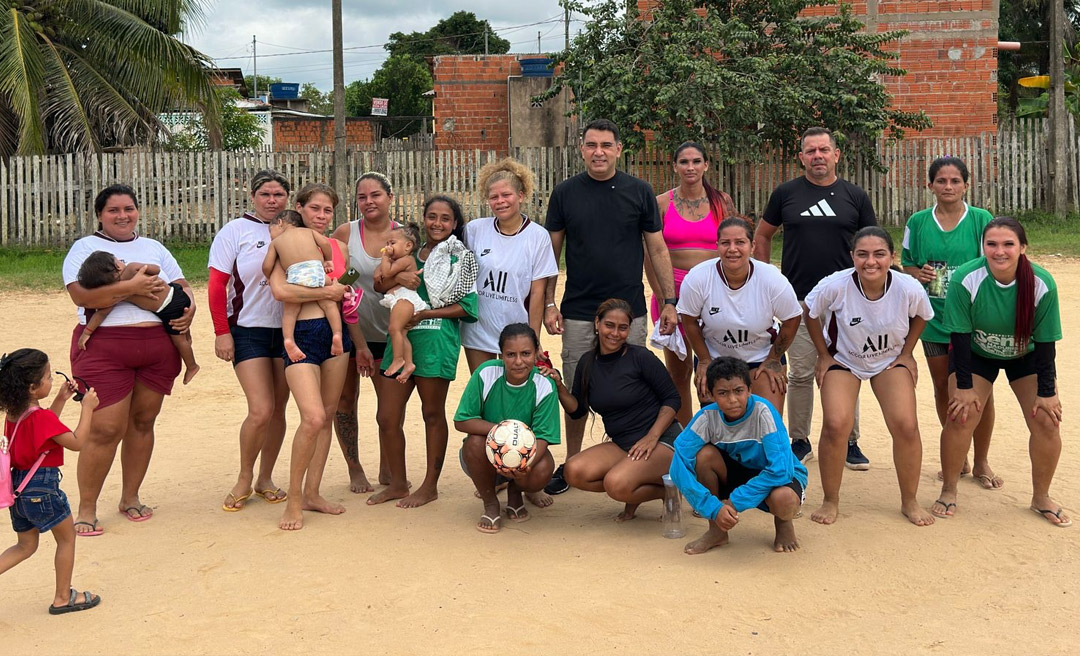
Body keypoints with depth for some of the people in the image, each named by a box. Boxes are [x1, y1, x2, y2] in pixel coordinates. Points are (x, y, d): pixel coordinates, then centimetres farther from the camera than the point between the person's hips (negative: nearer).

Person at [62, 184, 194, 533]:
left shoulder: (154, 248, 19)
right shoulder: (84, 248, 3)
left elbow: (182, 286, 17)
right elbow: (81, 295, -12)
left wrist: (188, 310, -4)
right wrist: (130, 287, -18)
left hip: (159, 345, 5)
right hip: (104, 346, -4)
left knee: (143, 421, 9)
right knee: (106, 429, -7)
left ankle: (130, 497, 24)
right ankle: (86, 509, 7)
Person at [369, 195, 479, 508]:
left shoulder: (458, 259, 1)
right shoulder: (410, 254, 16)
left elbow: (467, 306, -6)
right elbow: (381, 285, 7)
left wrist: (425, 313, -13)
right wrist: (397, 275, -14)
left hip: (436, 340, -5)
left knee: (433, 414, 5)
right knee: (387, 417, 4)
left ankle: (430, 486, 17)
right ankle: (398, 484, 20)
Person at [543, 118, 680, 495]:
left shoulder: (639, 192, 2)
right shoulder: (565, 193, 3)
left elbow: (657, 249, 5)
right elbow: (552, 252, 7)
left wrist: (670, 301, 1)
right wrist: (548, 303, 0)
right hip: (578, 312, 1)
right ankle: (571, 465, 21)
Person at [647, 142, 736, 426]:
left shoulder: (722, 202, 6)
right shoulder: (661, 204, 3)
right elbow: (650, 254, 2)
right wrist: (662, 298, -5)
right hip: (672, 291, 0)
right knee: (678, 370, 6)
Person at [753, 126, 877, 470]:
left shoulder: (855, 196, 5)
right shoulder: (786, 193, 4)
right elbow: (762, 236, 11)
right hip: (797, 300, 0)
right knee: (800, 374, 5)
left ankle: (850, 443, 17)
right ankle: (799, 441, 18)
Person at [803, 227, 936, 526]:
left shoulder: (909, 289, -25)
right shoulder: (835, 286, -29)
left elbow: (921, 316, 0)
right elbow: (810, 314, -8)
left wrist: (906, 353, -2)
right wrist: (824, 356, -5)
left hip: (891, 360, 1)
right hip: (843, 360, -1)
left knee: (906, 426, -14)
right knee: (835, 425, -20)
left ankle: (910, 501, 9)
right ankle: (830, 501, 1)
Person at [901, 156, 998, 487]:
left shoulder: (982, 220, -2)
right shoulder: (917, 222, 3)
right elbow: (906, 265, 12)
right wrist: (918, 273, -12)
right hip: (934, 318, 2)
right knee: (943, 387, 10)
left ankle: (981, 462, 17)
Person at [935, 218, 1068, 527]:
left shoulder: (1042, 284, -28)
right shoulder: (965, 279, -31)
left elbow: (1046, 340, -17)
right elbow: (959, 334, -21)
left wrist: (1046, 392, -13)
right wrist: (964, 385, -19)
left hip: (1026, 355, 1)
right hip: (975, 354, -1)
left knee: (1047, 421, -7)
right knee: (961, 415, -15)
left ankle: (1041, 498, 15)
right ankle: (948, 491, 6)